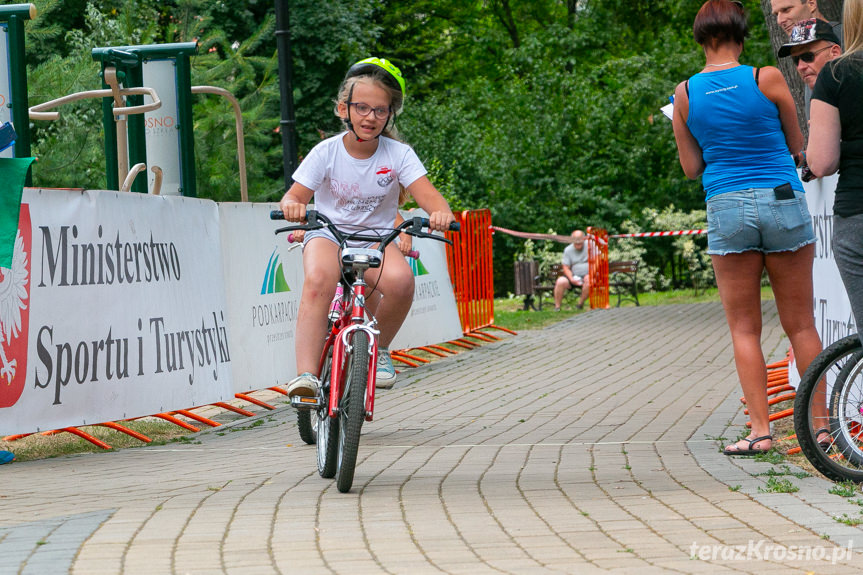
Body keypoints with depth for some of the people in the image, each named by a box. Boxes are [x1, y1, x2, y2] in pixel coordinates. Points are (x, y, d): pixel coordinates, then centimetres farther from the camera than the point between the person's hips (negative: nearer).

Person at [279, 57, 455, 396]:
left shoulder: (398, 154, -6)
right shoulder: (327, 152, -7)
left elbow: (427, 195, -15)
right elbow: (295, 195, -9)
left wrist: (441, 212, -39)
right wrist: (292, 205, -35)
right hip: (328, 234, -1)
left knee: (401, 280, -33)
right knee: (318, 280, -36)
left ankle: (379, 348, -3)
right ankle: (306, 375, -40)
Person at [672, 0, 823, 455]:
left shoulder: (686, 93, 2)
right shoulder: (767, 79, -4)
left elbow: (691, 168, 8)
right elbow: (797, 144, 8)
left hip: (726, 208, 1)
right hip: (783, 201, -1)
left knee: (744, 328, 7)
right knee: (800, 324, 7)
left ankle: (760, 429, 0)